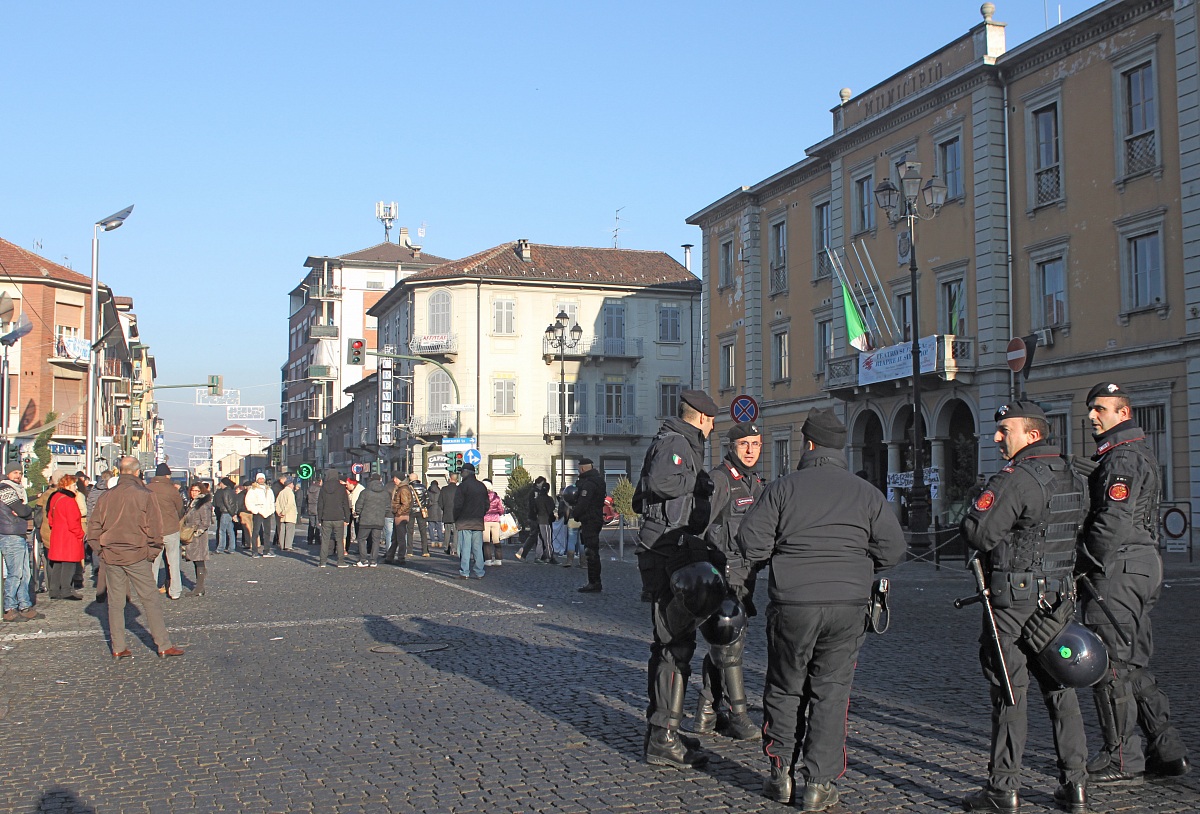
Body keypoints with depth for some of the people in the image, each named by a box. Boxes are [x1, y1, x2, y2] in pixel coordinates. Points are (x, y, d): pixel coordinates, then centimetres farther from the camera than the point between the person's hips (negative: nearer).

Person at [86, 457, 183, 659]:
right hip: (136, 556, -4)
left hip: (110, 556, 4)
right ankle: (163, 646, 2)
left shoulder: (107, 496, 3)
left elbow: (94, 528, 6)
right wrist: (153, 551, 3)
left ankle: (118, 648, 12)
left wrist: (102, 550, 13)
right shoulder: (144, 495, -8)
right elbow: (154, 527, -8)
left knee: (115, 602, 10)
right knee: (150, 600, 2)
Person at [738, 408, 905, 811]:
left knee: (785, 689, 15)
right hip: (849, 604, 1)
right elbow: (893, 547, 4)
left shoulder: (783, 487, 0)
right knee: (832, 692, 8)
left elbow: (751, 539, -6)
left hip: (793, 602, -1)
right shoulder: (865, 492, 6)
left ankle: (781, 773, 19)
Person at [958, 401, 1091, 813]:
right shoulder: (1075, 480, 10)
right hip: (1060, 595, 7)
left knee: (1009, 691, -1)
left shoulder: (1015, 479, -16)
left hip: (1014, 598, -7)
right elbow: (1075, 534, 17)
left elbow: (977, 532, -20)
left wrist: (977, 506, -1)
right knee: (1060, 689, 13)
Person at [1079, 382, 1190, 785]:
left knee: (1110, 665, -5)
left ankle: (1122, 761, 0)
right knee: (1134, 663, 15)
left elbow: (1112, 522, -23)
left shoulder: (1122, 457, -13)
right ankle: (1167, 751, 17)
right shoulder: (1140, 453, 20)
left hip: (1117, 571, -10)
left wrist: (1090, 567, -13)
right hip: (1143, 569, 10)